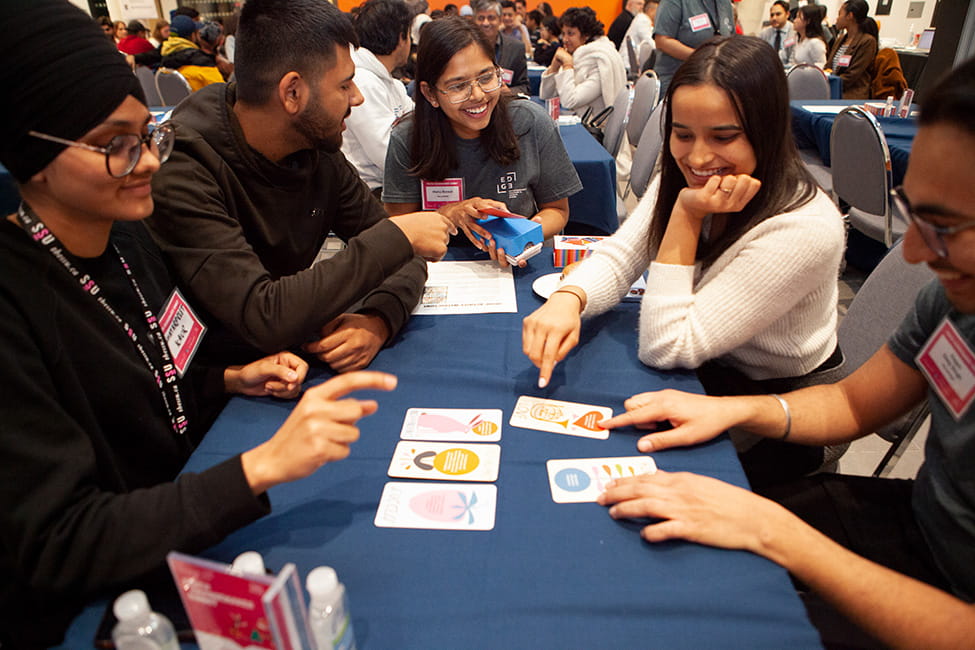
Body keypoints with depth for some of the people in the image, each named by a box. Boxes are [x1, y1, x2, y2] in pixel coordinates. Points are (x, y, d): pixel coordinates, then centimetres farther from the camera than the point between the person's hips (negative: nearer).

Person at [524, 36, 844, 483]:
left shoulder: (804, 231, -32)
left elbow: (664, 348, -31)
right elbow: (617, 258, -14)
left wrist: (687, 216, -33)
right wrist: (567, 299, -36)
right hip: (701, 371, 5)